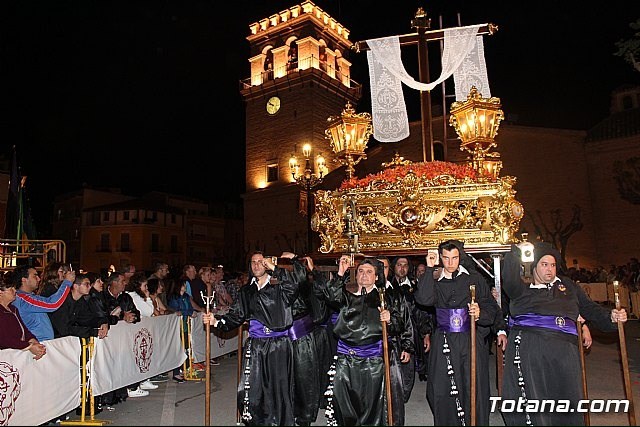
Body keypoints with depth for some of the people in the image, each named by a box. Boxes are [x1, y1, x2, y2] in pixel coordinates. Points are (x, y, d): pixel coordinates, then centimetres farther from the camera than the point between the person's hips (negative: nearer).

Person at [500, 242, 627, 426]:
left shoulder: (568, 286, 26)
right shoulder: (522, 291, 18)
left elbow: (590, 309, 26)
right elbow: (509, 278, 0)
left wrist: (611, 317, 8)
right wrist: (516, 252, 3)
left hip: (563, 348, 2)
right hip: (525, 346, -2)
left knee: (567, 403, -1)